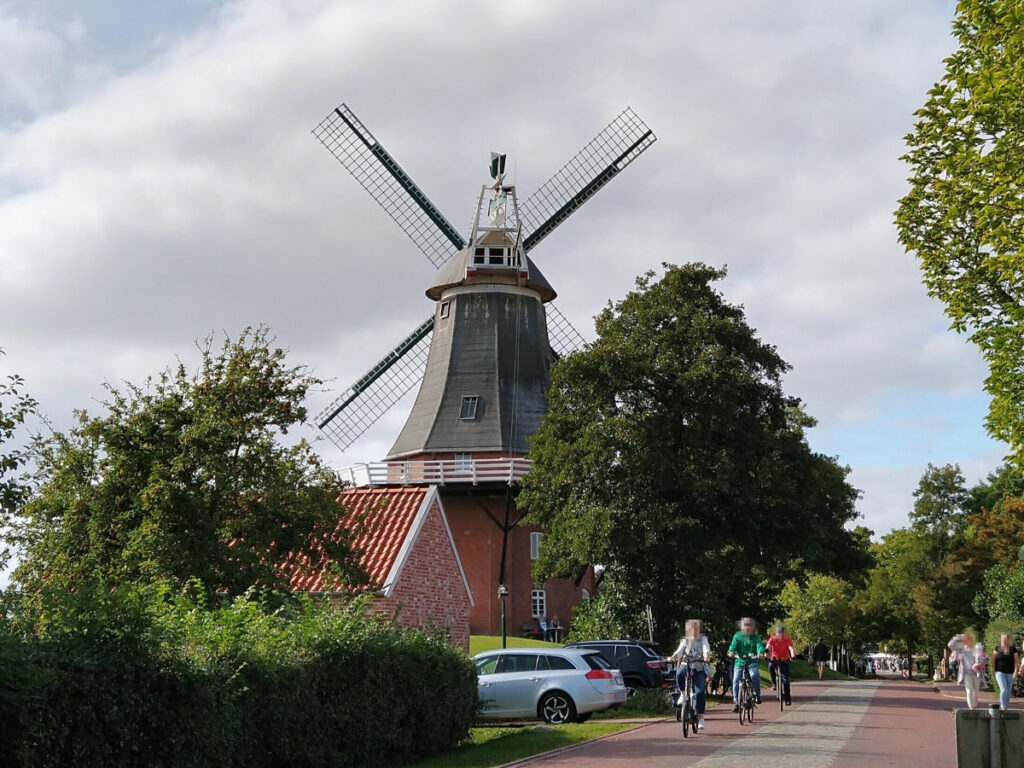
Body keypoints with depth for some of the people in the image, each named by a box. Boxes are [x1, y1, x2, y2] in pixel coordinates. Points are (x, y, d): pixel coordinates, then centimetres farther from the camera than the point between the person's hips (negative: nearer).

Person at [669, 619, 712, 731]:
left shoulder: (703, 639, 8)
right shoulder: (685, 640, 12)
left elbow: (706, 650, -10)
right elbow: (679, 652, -2)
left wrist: (706, 657, -32)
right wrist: (672, 657, -23)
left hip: (699, 669, -1)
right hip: (687, 666, 1)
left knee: (700, 692, -15)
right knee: (679, 674, -35)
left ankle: (701, 717, -5)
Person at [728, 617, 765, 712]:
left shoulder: (756, 637, 7)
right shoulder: (737, 636, 9)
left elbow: (759, 645, -10)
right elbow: (733, 644, -6)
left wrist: (760, 652, -33)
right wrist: (731, 651, -29)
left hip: (752, 662, -1)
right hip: (739, 662, 1)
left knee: (755, 675, -29)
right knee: (736, 680, -13)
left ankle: (757, 694, -6)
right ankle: (736, 701, -2)